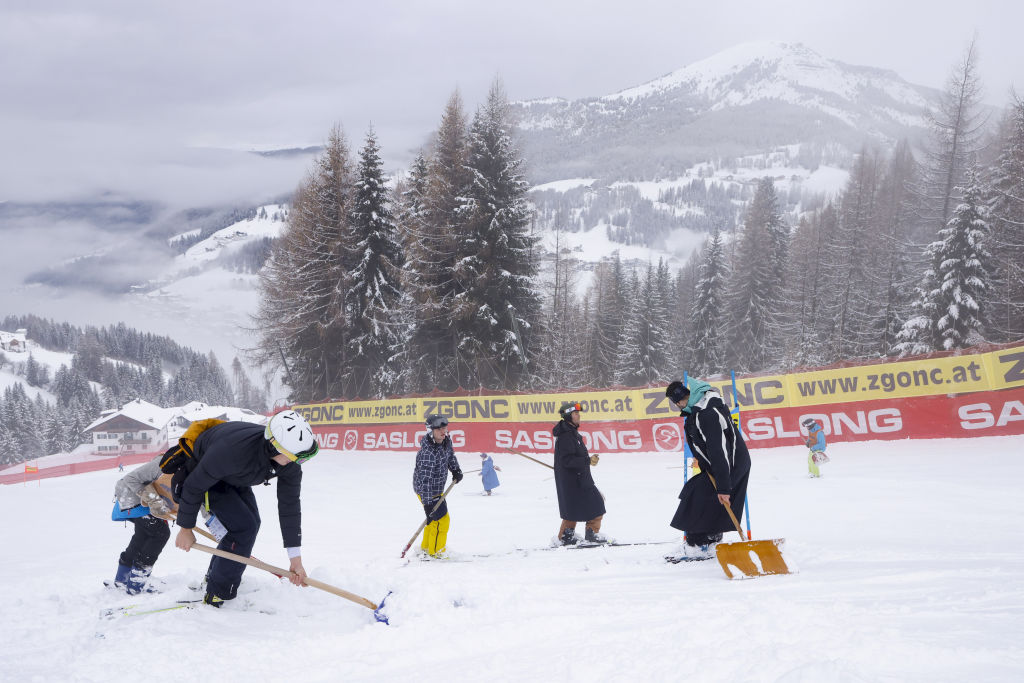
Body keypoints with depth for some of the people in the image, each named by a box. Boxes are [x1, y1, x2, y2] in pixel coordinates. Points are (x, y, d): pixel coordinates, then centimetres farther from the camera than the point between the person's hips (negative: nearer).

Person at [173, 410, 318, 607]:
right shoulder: (232, 450, -45)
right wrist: (186, 529, -17)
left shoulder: (290, 460, -25)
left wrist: (295, 558, -15)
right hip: (202, 474, -7)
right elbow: (194, 485, -30)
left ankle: (214, 575, 31)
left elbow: (289, 504, -16)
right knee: (244, 527, -17)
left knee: (251, 523, 10)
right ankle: (216, 597, -4)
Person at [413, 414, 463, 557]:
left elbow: (450, 454, 19)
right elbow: (425, 480, -34)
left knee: (435, 518, 21)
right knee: (441, 519, -7)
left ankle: (426, 547, 37)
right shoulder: (428, 453, -33)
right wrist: (428, 503, -35)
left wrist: (456, 470, 10)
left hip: (436, 488, 9)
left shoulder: (446, 440, -6)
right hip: (427, 491, -9)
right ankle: (435, 551, 8)